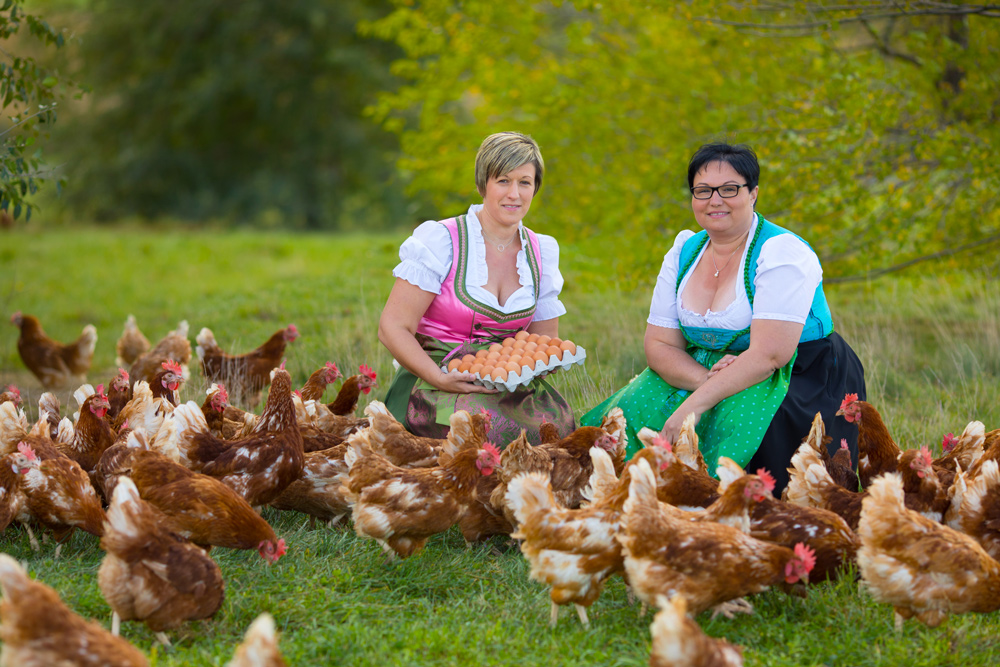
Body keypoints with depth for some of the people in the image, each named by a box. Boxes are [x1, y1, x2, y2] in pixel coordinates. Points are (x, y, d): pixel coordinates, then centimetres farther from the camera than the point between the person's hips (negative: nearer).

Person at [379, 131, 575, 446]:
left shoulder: (541, 252, 11)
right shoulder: (441, 241, -6)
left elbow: (546, 340, 19)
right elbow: (393, 328, -9)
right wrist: (440, 379, -24)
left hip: (508, 383, 5)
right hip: (433, 377, -5)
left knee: (558, 422, -27)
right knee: (496, 431, -36)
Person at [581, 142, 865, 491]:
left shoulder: (783, 254, -15)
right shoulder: (683, 253, 6)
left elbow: (768, 355, -24)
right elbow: (659, 344, 3)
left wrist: (693, 406, -29)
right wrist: (705, 379, -18)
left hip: (799, 380, -6)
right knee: (633, 410, -18)